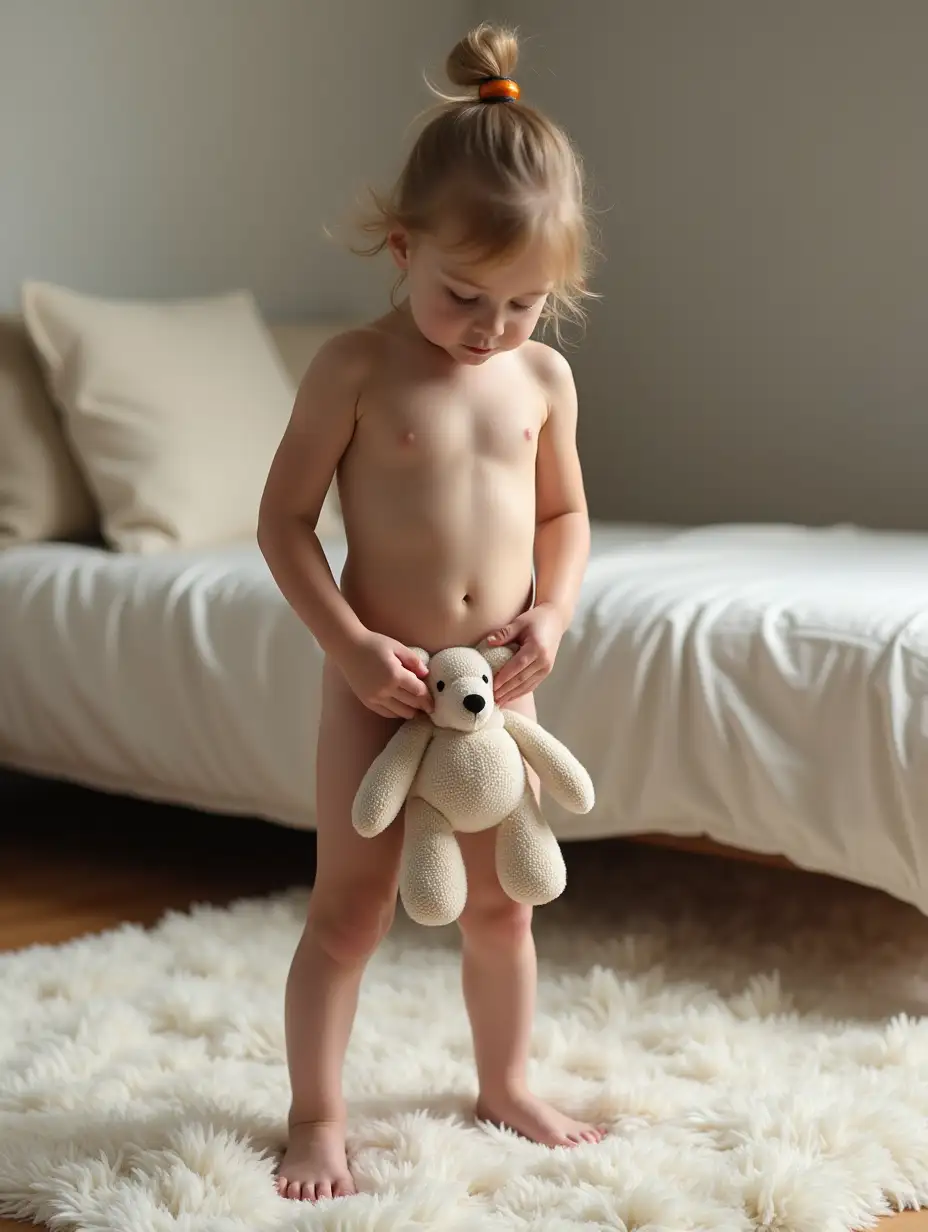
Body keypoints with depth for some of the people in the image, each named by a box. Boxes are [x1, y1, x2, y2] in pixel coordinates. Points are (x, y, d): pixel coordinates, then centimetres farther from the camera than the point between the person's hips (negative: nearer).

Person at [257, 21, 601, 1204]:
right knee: (349, 908, 2)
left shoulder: (544, 376, 1)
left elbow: (565, 511, 12)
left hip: (497, 687, 4)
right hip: (378, 683, -4)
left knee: (500, 902, 15)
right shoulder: (356, 369, -12)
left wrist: (551, 614, -6)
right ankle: (317, 1115, 16)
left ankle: (506, 1085, 33)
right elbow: (283, 520, -10)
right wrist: (352, 645, -19)